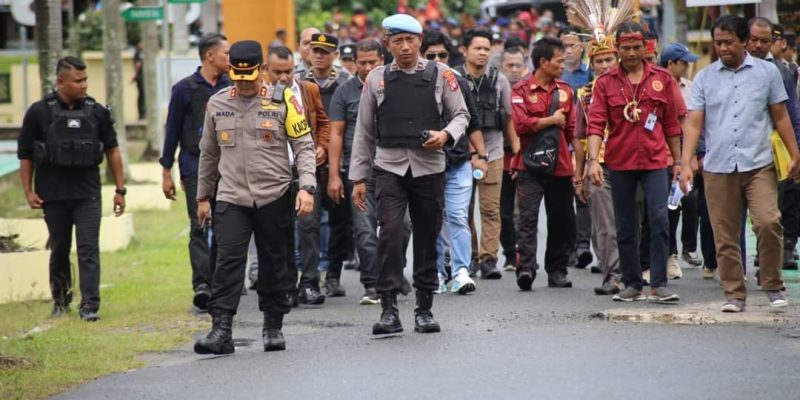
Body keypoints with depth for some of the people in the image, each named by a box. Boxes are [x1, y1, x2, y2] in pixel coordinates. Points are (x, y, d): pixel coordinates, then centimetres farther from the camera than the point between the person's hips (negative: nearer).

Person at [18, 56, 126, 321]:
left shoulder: (96, 112, 4)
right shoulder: (39, 112, -2)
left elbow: (112, 150, 10)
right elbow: (25, 155, 2)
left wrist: (120, 189, 7)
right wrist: (28, 191, -4)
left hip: (88, 194, 0)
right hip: (53, 196, 0)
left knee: (89, 249, -8)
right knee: (59, 250, 10)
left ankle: (89, 305, -11)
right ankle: (60, 299, 27)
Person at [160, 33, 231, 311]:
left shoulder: (231, 88, 9)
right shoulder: (185, 89, -1)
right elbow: (172, 131, 3)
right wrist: (166, 172, 1)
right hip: (196, 166, -4)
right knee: (200, 226, -10)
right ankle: (202, 284, -17)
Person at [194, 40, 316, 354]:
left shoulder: (282, 101, -1)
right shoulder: (217, 104, 8)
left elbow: (303, 146, -1)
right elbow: (209, 154, 17)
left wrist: (307, 187, -12)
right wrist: (203, 196, 18)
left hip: (274, 197, -1)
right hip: (231, 198, 1)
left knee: (274, 263, 8)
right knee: (228, 261, -11)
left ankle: (273, 326, 21)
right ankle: (221, 330, -13)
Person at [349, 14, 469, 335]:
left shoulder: (441, 75, 5)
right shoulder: (377, 79, 7)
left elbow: (461, 114, 11)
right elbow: (363, 132, 11)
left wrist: (446, 134, -11)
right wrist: (358, 177, 8)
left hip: (429, 167, 1)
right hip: (389, 167, -1)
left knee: (427, 237, 6)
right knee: (389, 232, -15)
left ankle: (424, 309, 18)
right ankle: (389, 309, -14)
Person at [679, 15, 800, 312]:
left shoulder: (767, 72, 6)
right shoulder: (705, 78, 7)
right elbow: (693, 124, 4)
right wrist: (685, 164, -6)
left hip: (758, 165, -1)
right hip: (718, 168, 2)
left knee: (768, 222, -17)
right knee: (725, 236, 2)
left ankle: (773, 285, 0)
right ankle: (734, 293, 13)